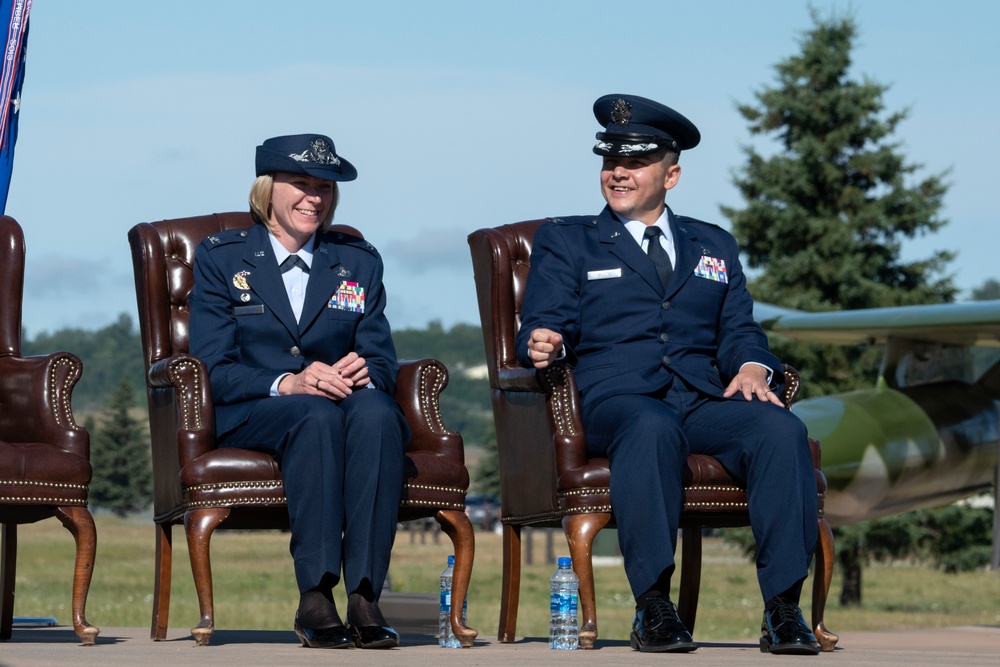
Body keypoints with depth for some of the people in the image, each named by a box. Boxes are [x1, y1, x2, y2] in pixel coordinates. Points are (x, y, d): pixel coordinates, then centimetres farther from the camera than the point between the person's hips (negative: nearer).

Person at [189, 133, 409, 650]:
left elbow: (383, 361, 11)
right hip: (249, 417, -2)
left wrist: (363, 372, -15)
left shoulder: (359, 263, 19)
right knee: (316, 415, -37)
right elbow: (213, 369, -2)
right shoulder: (220, 258, 10)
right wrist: (287, 383, -21)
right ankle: (315, 597, -43)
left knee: (374, 411, -35)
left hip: (345, 401, 2)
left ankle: (365, 594, -44)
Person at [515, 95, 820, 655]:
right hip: (617, 397, -3)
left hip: (707, 400, 3)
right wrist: (545, 345, -17)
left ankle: (784, 609, -31)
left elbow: (739, 330, 20)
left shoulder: (714, 246, 27)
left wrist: (752, 368, -4)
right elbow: (545, 327, 8)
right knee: (652, 430, -40)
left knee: (781, 430, -30)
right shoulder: (565, 241, 19)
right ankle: (654, 608, -39)